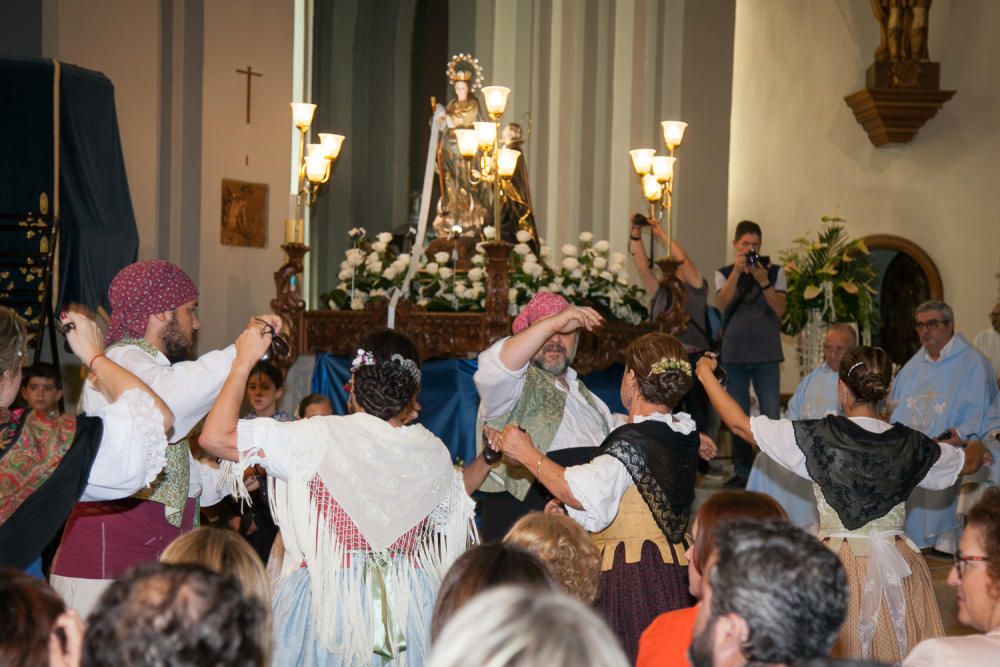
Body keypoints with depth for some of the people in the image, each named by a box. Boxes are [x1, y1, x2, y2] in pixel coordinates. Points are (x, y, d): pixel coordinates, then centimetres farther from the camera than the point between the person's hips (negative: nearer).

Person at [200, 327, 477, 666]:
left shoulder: (323, 438, -14)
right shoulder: (434, 453, -1)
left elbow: (215, 437, -13)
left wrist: (243, 362, -3)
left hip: (327, 598, -3)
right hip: (409, 605, 3)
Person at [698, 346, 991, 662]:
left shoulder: (819, 437, -10)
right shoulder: (910, 444, 0)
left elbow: (739, 423, -4)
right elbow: (969, 462, 20)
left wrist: (705, 373, 11)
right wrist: (977, 447, 45)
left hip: (837, 564, -2)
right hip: (899, 566, 3)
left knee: (838, 655, 7)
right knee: (902, 653, 12)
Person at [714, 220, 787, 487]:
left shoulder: (775, 272, 4)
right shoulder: (724, 274, 7)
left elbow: (780, 309, -6)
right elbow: (722, 304, -11)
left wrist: (763, 280, -18)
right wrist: (736, 272, -20)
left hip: (766, 354, -1)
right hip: (734, 353, 2)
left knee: (770, 415, -6)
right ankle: (742, 471, 12)